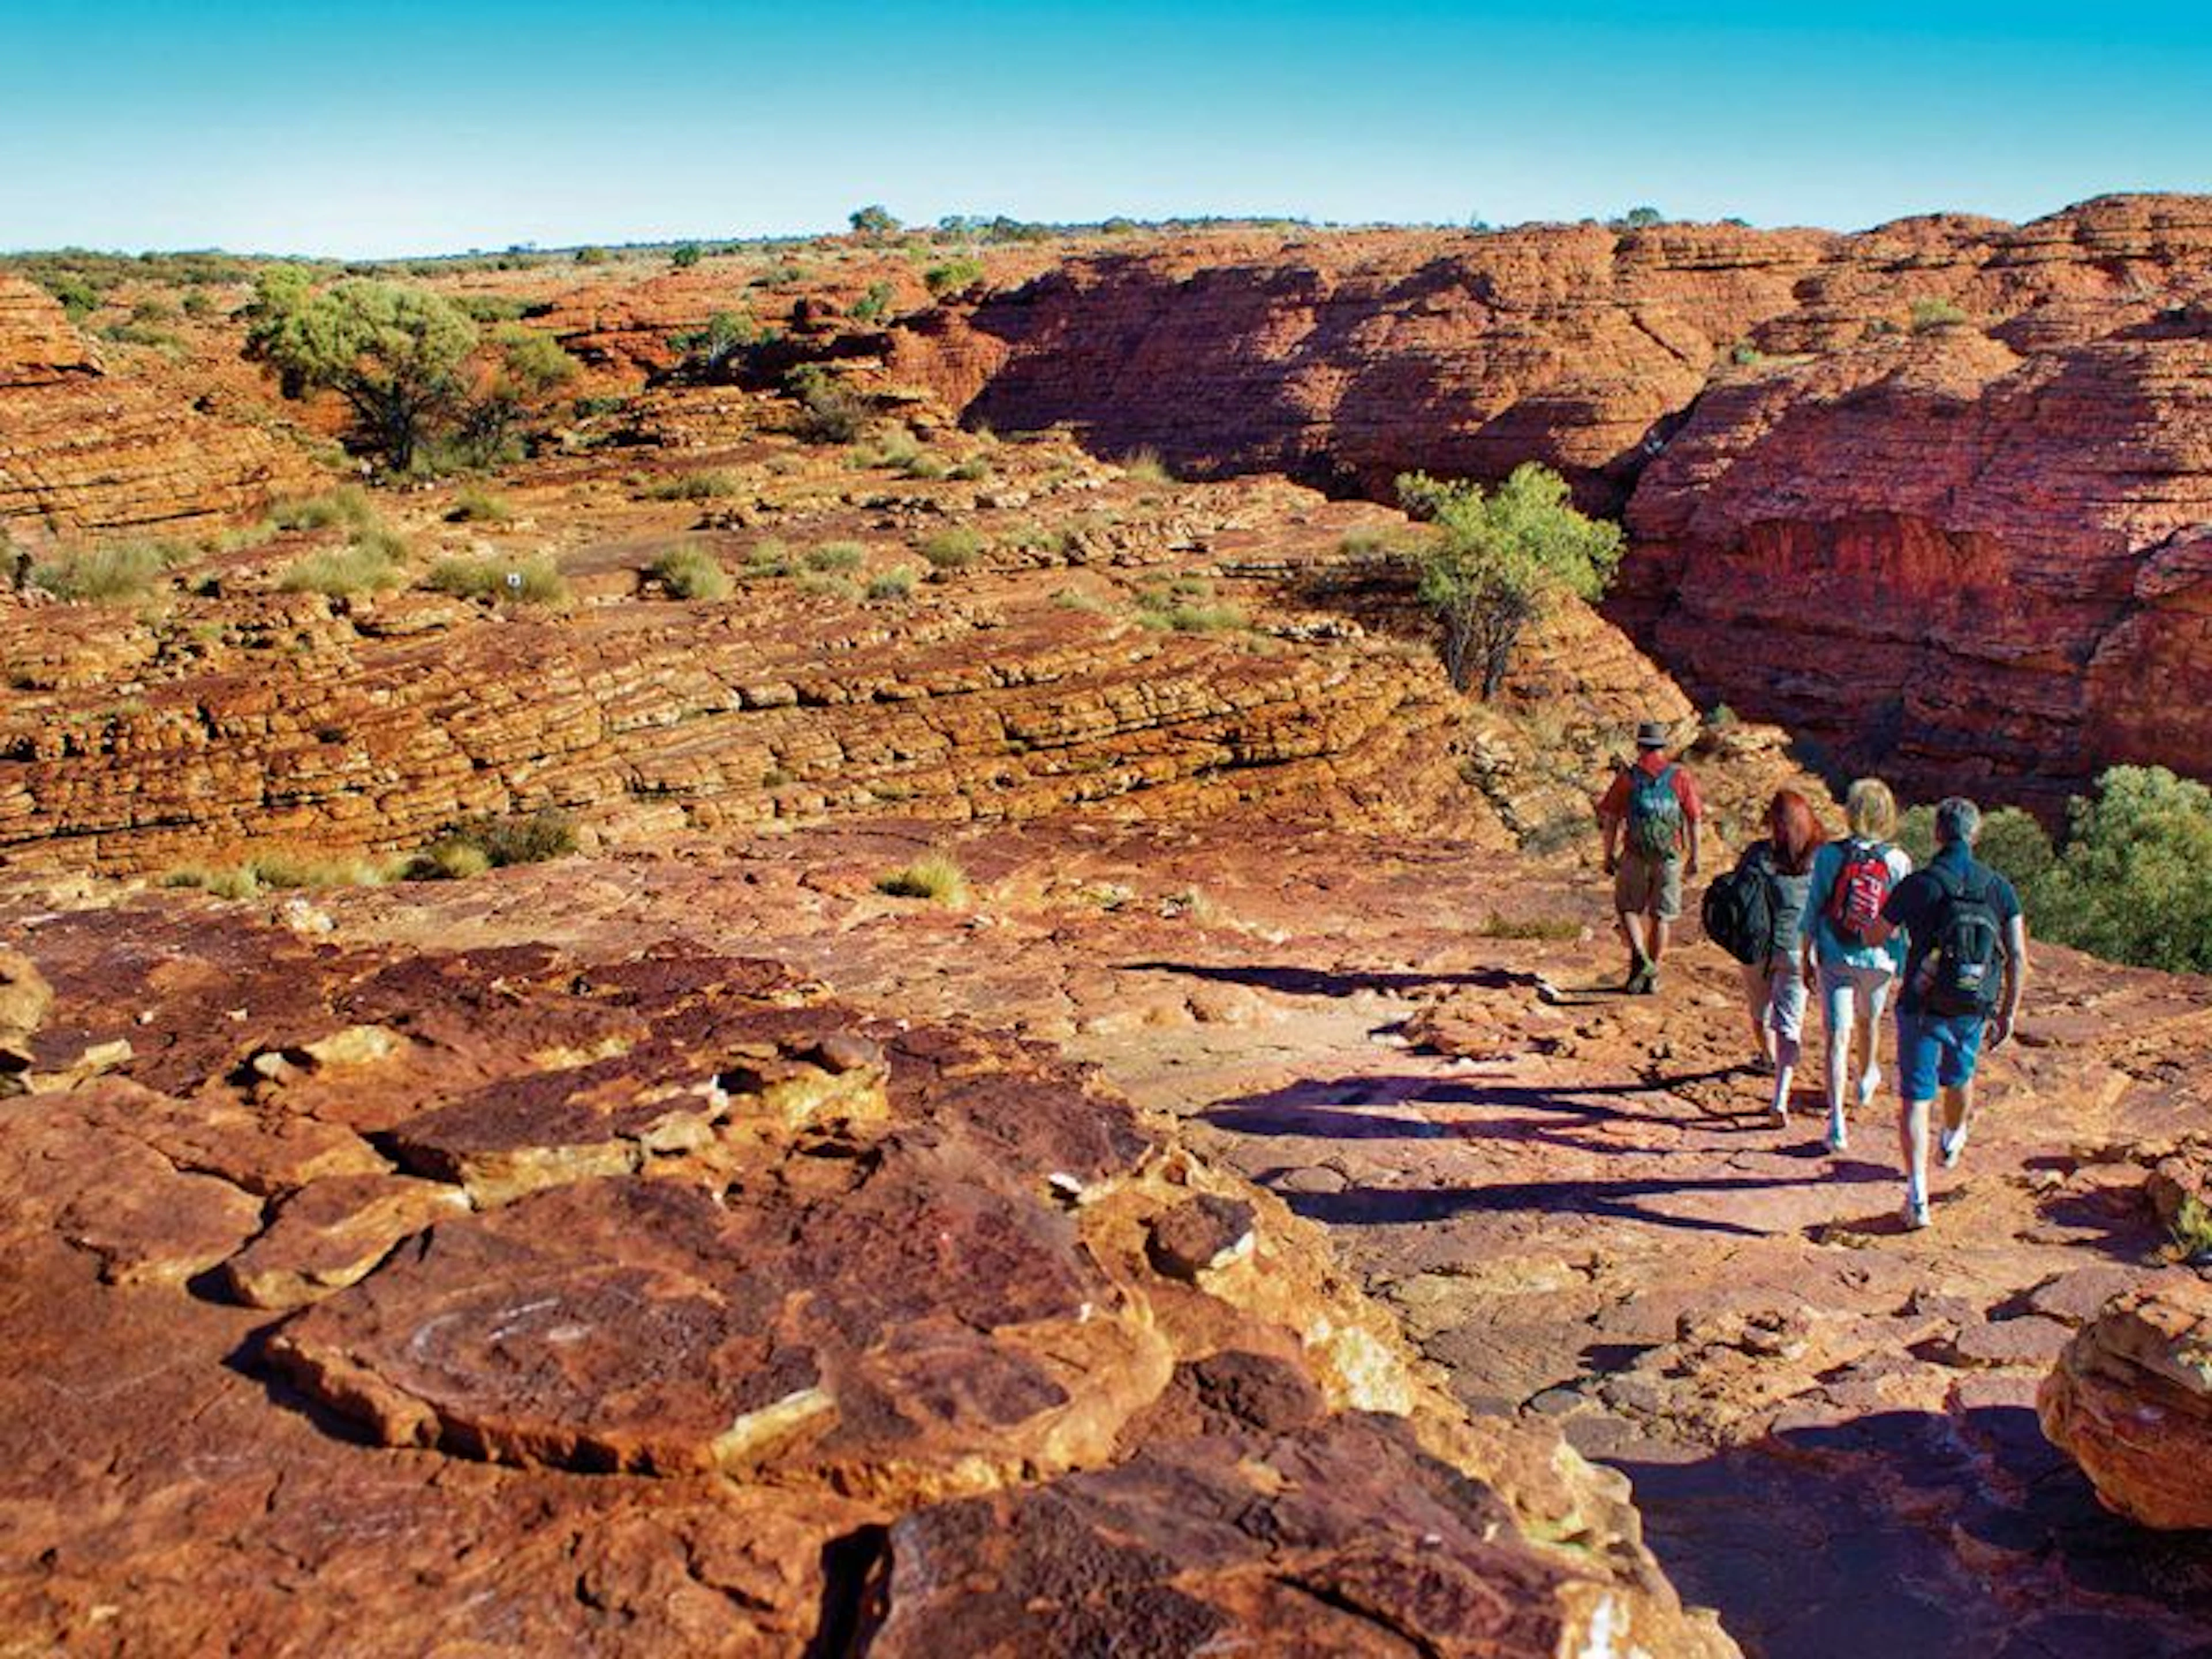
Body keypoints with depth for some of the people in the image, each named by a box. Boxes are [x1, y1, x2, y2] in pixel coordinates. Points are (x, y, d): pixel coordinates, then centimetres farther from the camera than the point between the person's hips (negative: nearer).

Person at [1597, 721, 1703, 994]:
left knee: (1627, 910, 12)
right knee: (1660, 916, 11)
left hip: (1635, 856, -1)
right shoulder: (1680, 775, 0)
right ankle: (1651, 978, 14)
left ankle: (1639, 960, -10)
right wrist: (1694, 857, 8)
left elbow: (1611, 819, -2)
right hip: (1670, 857, 2)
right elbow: (1694, 819, 0)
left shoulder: (1628, 776, -3)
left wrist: (1609, 856, 6)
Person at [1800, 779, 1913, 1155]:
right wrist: (1904, 969, 7)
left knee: (1838, 1037, -2)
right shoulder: (1898, 862, -9)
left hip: (1834, 958, -1)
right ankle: (1865, 1079, 53)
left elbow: (1814, 910, -3)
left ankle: (1837, 1117, -14)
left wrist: (1808, 958, 7)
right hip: (1879, 959, 1)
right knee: (1868, 1021, 27)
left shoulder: (1828, 855, -9)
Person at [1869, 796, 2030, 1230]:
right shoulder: (1998, 886, -5)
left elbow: (1875, 938, -1)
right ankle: (1953, 1141, 57)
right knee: (1959, 1077, 29)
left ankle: (1917, 1194, -11)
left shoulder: (1916, 885, -13)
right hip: (1972, 1011, 4)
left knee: (1915, 1099, 1)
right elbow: (2018, 957, -5)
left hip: (1922, 1009, -3)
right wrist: (2008, 1013, 4)